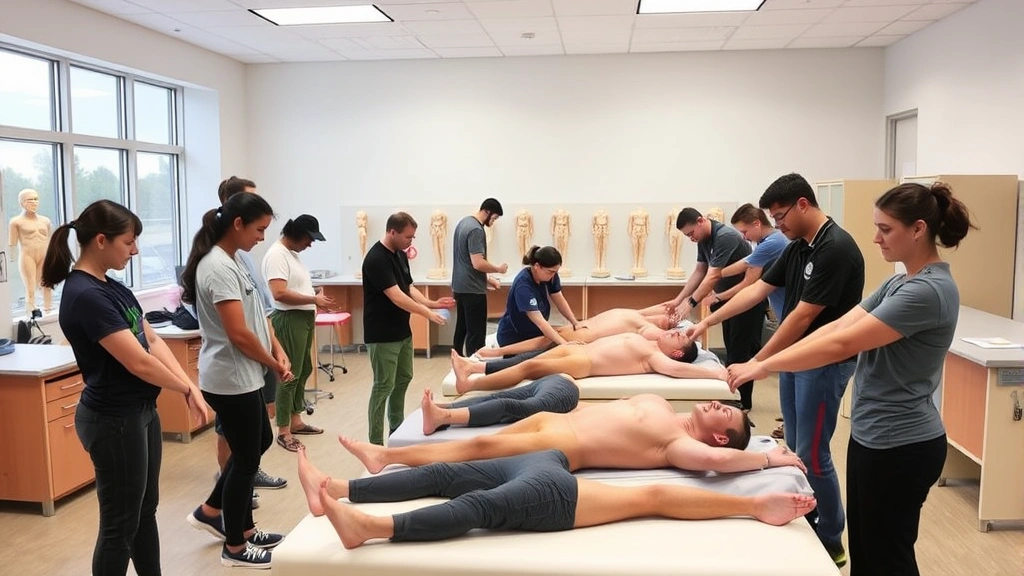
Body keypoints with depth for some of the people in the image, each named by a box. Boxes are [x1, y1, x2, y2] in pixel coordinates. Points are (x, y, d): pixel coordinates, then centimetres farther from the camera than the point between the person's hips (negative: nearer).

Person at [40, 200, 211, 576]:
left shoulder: (111, 287, 8)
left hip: (140, 411, 9)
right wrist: (186, 389, -8)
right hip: (113, 420, -9)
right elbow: (138, 362, -24)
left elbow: (153, 341, 5)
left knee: (145, 510, 19)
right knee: (120, 524, 4)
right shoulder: (85, 296, -22)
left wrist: (191, 387, -6)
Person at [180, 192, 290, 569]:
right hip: (231, 379, -10)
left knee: (260, 443, 22)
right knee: (247, 458, 3)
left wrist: (278, 350, 0)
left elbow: (257, 315, 13)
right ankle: (235, 548, 20)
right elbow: (239, 333, -25)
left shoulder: (232, 261, 9)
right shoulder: (218, 267, -22)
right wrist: (275, 365, -11)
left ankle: (211, 512, 36)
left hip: (241, 376, 10)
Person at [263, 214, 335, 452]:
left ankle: (296, 421, 30)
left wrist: (315, 301, 5)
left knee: (303, 371, 17)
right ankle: (283, 432, 4)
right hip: (289, 320, -10)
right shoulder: (276, 254, -17)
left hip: (304, 318, 10)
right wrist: (314, 300, -20)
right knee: (290, 374, -4)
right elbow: (280, 293, -27)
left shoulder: (292, 253, 14)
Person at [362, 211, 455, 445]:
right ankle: (376, 443, 4)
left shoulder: (400, 255, 8)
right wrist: (427, 313, -28)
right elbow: (396, 296, -27)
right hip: (382, 335, -9)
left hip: (402, 331, 9)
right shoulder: (376, 259, -22)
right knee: (383, 386, -4)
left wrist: (432, 303, -2)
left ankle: (398, 429, 32)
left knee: (403, 380, 17)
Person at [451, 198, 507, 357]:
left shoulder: (464, 222, 12)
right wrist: (498, 268, -8)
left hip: (460, 286, 10)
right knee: (476, 333, -4)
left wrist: (486, 279, 17)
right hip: (472, 289, -10)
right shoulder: (476, 229, -19)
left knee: (461, 329, 15)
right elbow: (478, 263, -25)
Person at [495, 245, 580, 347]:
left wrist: (575, 322, -17)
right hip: (514, 338, -6)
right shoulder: (523, 285, -33)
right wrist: (564, 343, -47)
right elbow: (539, 321, -40)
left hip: (534, 334, 7)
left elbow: (560, 300, -1)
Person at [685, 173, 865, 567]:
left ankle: (831, 542, 14)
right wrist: (707, 322, 9)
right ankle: (805, 527, 29)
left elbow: (803, 316, -23)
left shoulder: (836, 248, -21)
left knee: (812, 453, -1)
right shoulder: (797, 247, 8)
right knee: (795, 448, 15)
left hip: (824, 363, -9)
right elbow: (758, 289, 13)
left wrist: (756, 364, -20)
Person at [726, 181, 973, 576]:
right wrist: (765, 361, -6)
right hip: (873, 436, 9)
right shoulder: (901, 282, 9)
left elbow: (842, 345, -26)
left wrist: (764, 366, -21)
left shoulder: (929, 290, -22)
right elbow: (838, 325, 2)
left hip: (900, 446, -9)